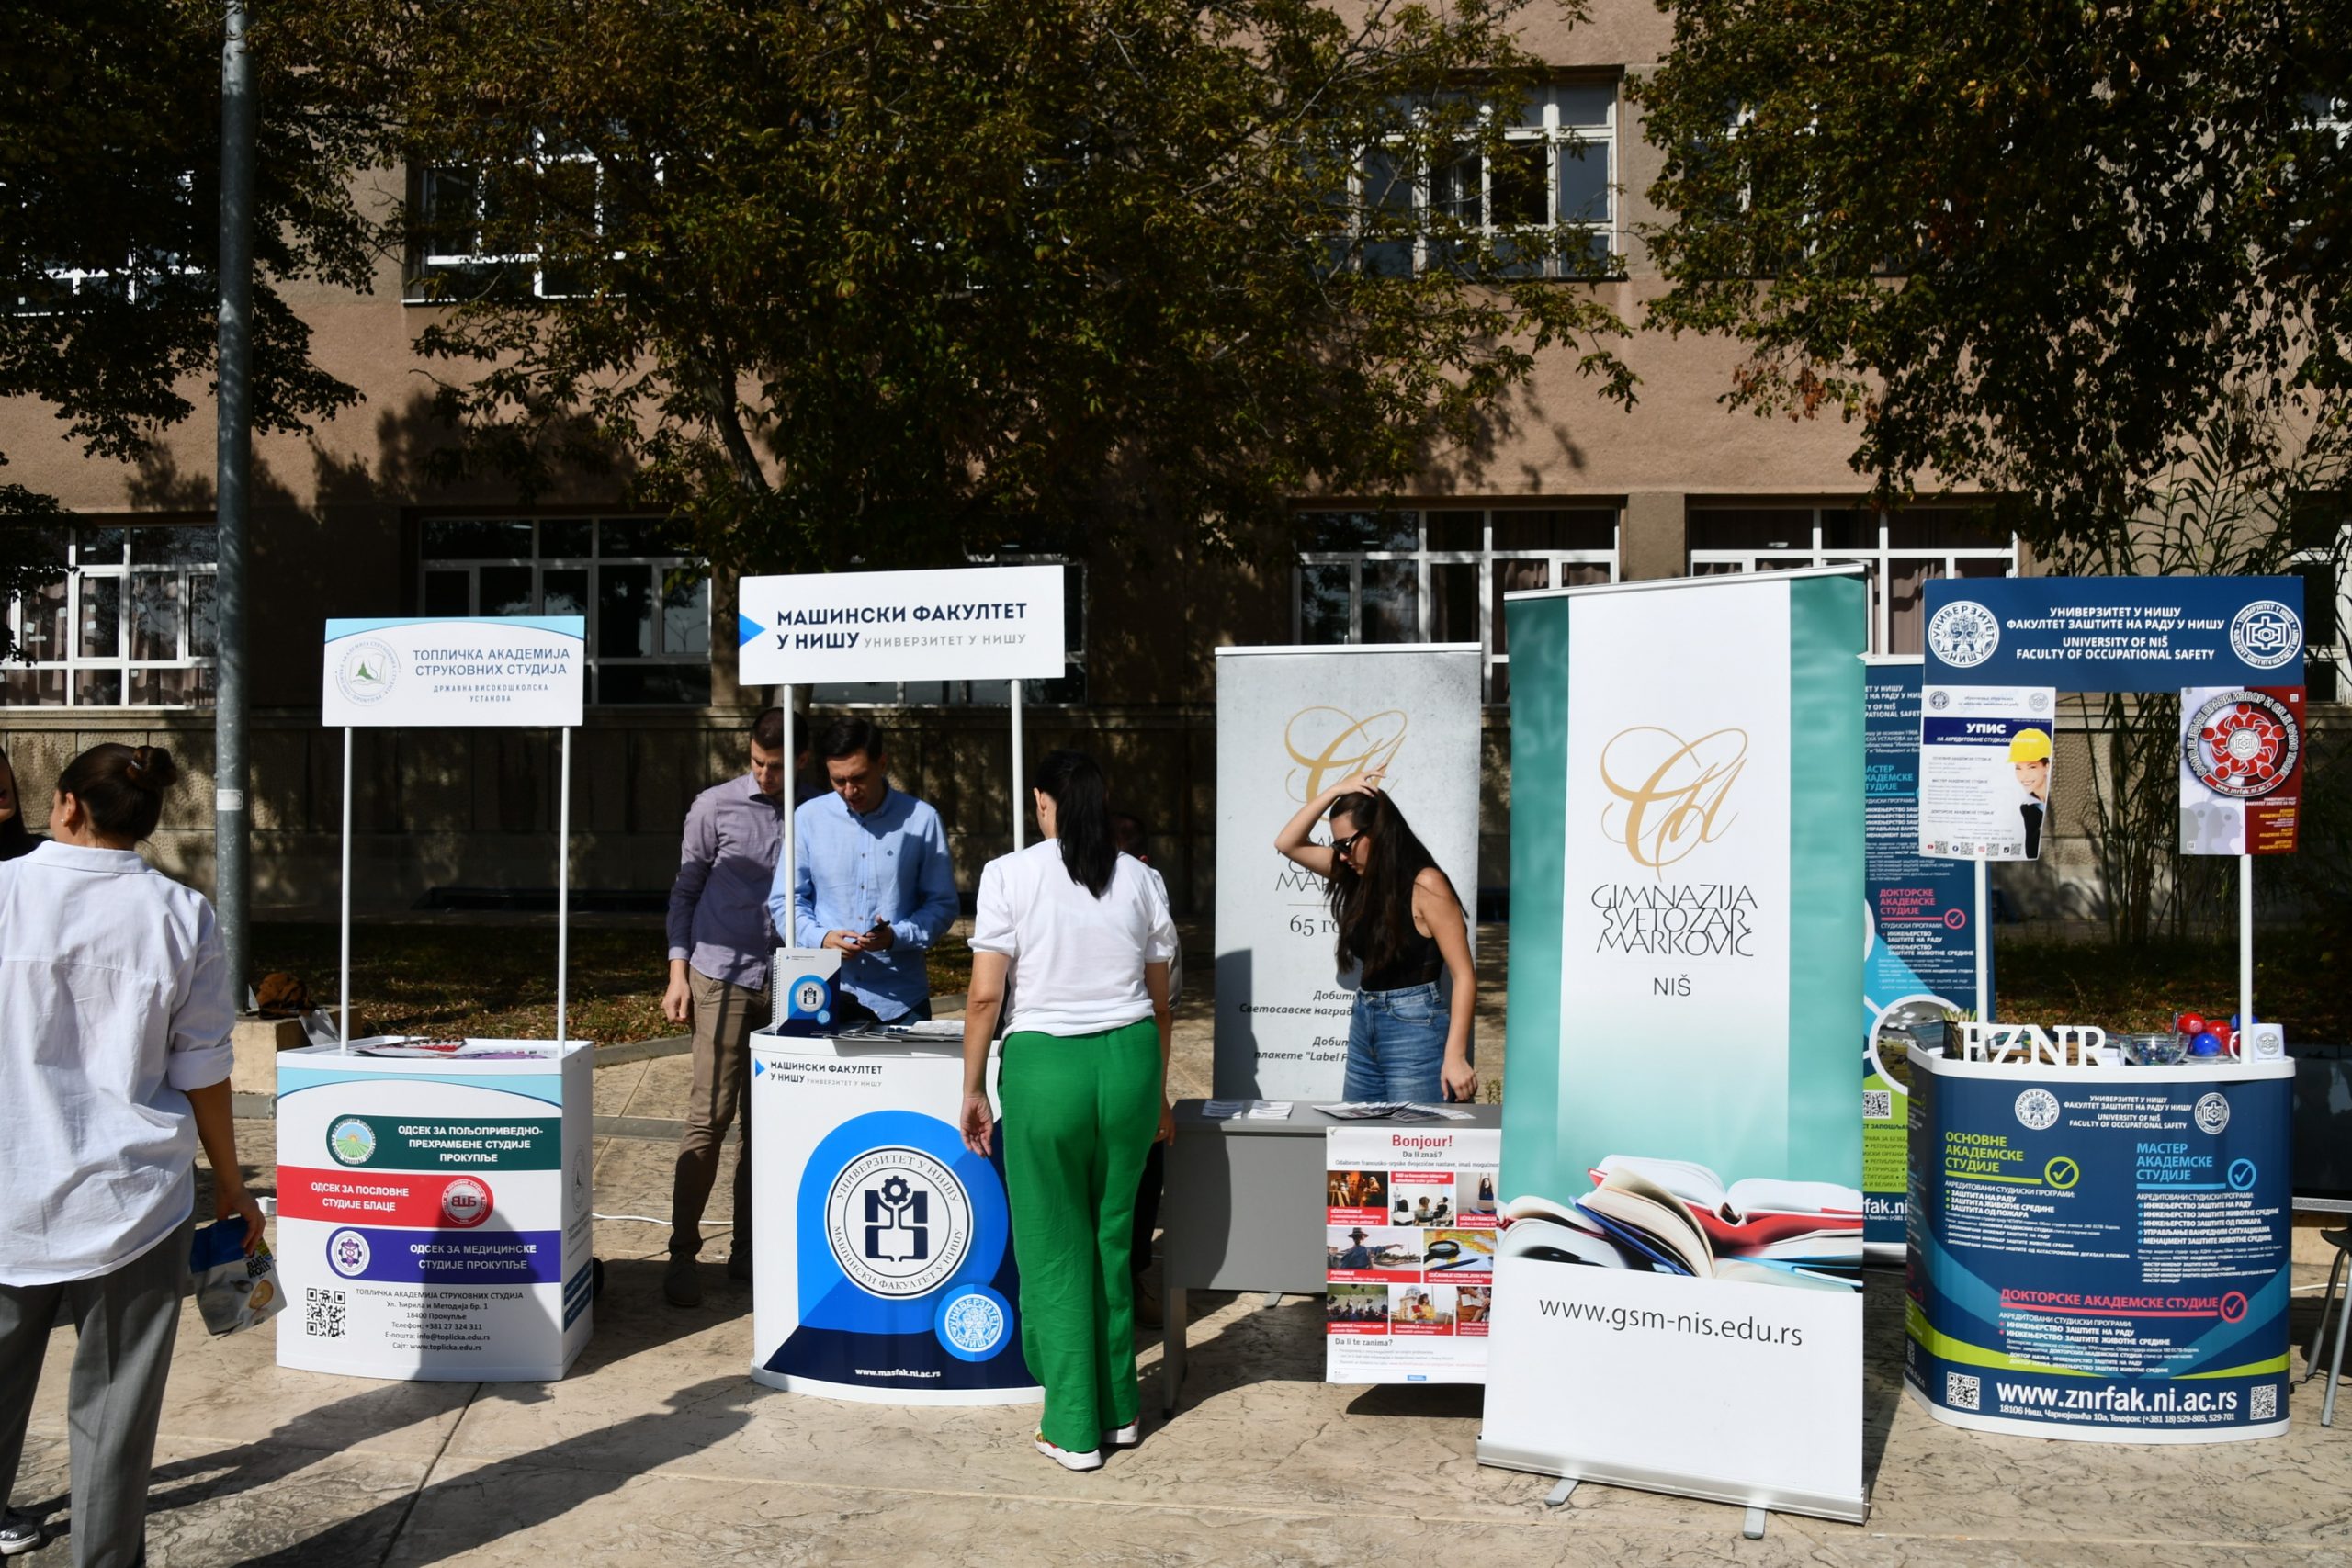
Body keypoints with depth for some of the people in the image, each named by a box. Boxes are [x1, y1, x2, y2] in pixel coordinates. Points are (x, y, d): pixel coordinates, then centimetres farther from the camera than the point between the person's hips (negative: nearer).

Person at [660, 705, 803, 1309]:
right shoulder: (716, 807, 0)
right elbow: (685, 891, 6)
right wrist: (678, 973, 0)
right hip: (722, 977, -2)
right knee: (710, 1115, -6)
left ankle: (748, 1250, 18)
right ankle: (683, 1253, 4)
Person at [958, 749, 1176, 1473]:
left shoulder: (1010, 875, -5)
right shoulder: (1140, 879, 5)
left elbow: (985, 994, -8)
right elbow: (1160, 1002, 10)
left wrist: (973, 1090, 3)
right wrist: (1157, 1088, 22)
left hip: (1046, 1065, -4)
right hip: (1130, 1059, 4)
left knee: (1056, 1251, 8)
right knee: (1113, 1238, 18)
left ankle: (1075, 1430, 16)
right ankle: (1120, 1411, 29)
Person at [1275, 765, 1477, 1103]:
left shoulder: (1425, 884, -14)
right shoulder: (1362, 878, 8)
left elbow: (1464, 975, -15)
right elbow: (1288, 843, 11)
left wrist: (1455, 1055, -21)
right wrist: (1334, 791, -1)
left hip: (1416, 1030, -8)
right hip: (1364, 1026, 8)